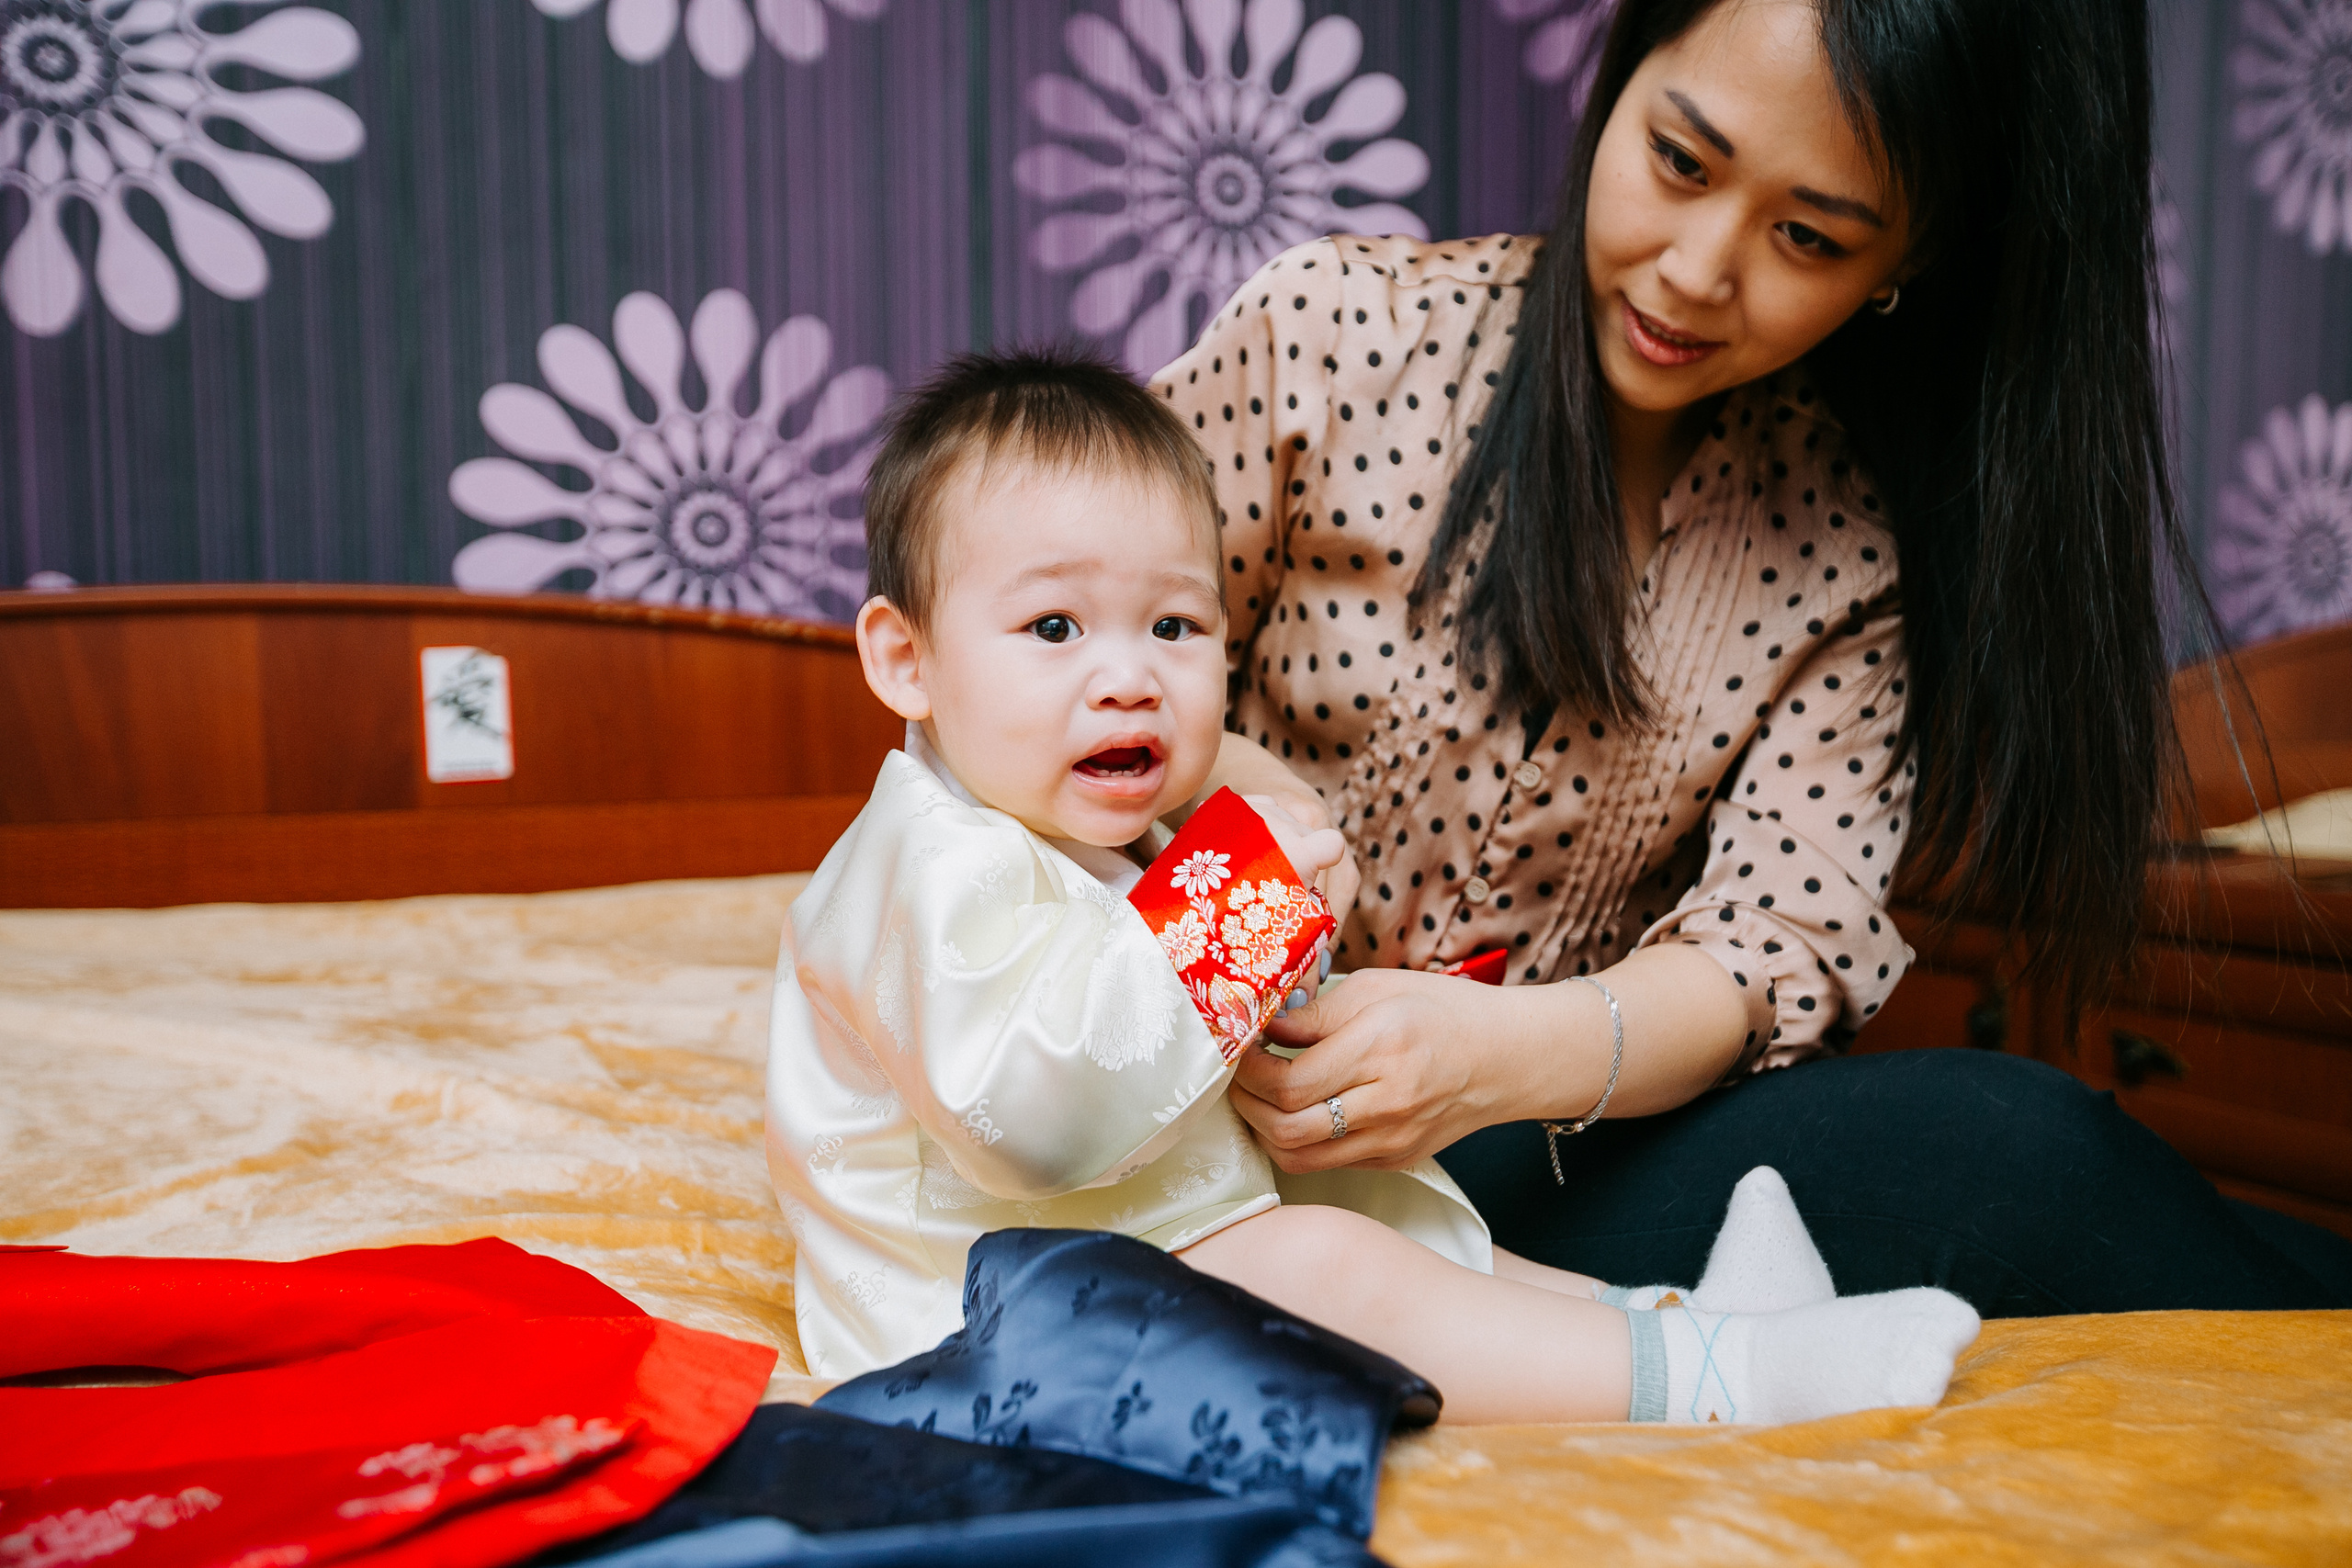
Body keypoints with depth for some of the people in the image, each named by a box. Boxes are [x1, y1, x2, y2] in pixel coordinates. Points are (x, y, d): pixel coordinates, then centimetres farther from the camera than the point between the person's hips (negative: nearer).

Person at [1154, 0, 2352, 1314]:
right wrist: (1228, 777, -22)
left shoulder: (1856, 536, 0)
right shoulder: (1332, 331, -7)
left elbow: (1779, 934, -10)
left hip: (1543, 1148, 3)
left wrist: (1506, 1057, -30)